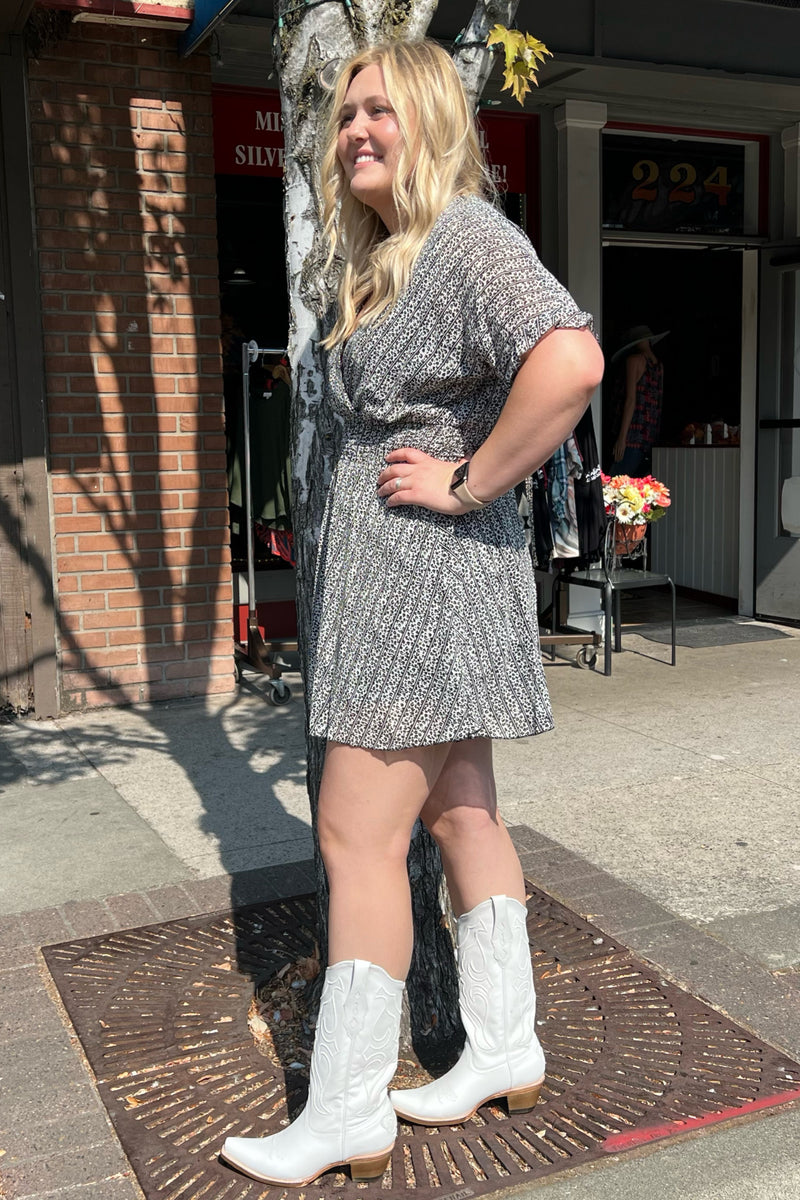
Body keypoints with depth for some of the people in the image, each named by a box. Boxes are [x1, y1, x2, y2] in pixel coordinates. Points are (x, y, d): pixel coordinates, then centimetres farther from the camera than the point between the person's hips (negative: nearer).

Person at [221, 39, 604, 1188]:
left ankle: (346, 1114, 9)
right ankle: (506, 1049, 29)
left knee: (359, 837, -5)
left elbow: (571, 359, -31)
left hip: (424, 573, -10)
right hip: (394, 576, 10)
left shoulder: (470, 235, -13)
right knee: (460, 813, 15)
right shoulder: (388, 259, 17)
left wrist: (470, 481, -22)